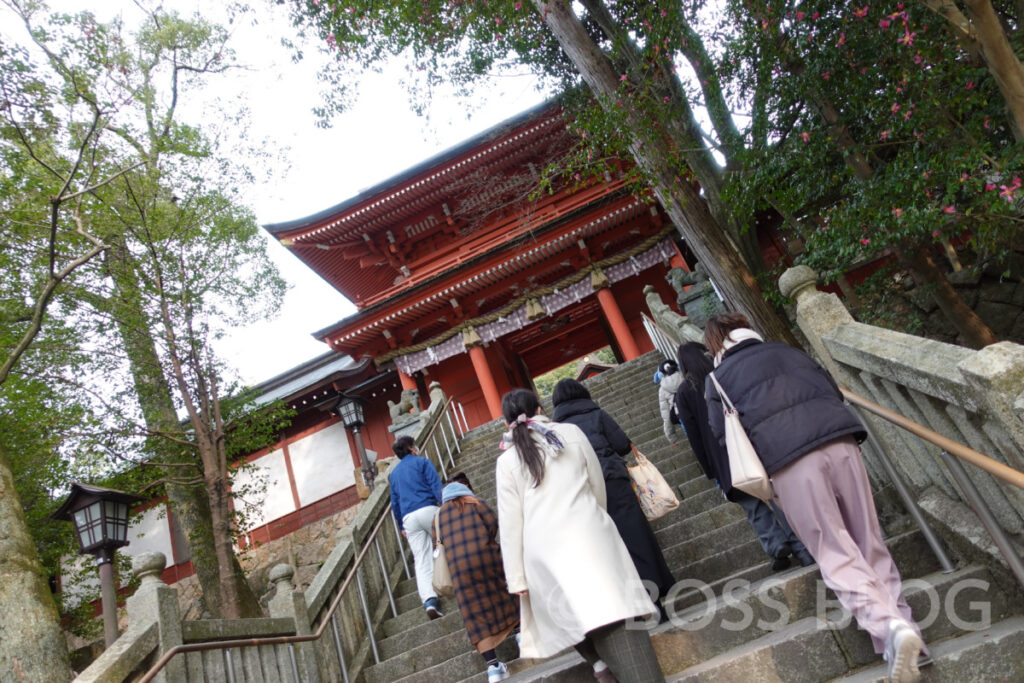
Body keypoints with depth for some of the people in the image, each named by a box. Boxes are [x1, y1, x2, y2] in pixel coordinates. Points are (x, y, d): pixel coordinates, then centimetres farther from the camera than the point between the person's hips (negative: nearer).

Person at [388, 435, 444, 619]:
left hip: (409, 518, 4)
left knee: (422, 561, -2)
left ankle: (429, 600, -15)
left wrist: (401, 526, 27)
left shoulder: (393, 473, 23)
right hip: (428, 510, -4)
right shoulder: (422, 462, 7)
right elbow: (436, 486, -5)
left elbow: (394, 502, 23)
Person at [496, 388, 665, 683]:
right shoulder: (571, 432, 12)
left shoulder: (506, 461, 9)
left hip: (544, 546, 0)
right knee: (617, 613, -6)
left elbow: (510, 522, 6)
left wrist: (516, 578, 9)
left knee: (573, 614, 12)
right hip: (588, 531, 0)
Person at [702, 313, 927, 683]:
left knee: (835, 554, 0)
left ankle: (888, 625, -18)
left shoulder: (717, 378, 15)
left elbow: (724, 438, 10)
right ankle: (903, 623, 8)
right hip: (840, 441, 4)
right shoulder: (787, 350, 26)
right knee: (870, 544, 12)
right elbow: (833, 392, 24)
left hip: (787, 462, -4)